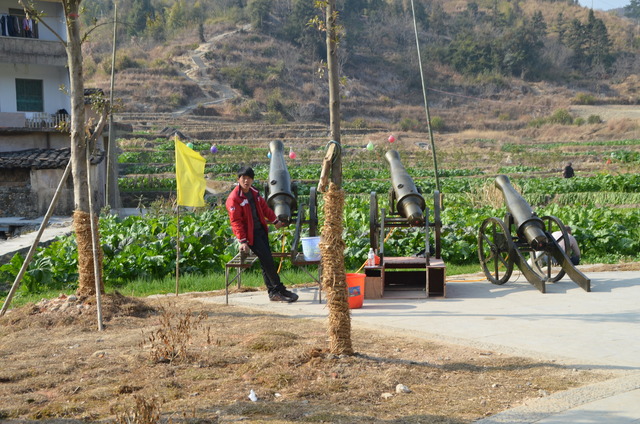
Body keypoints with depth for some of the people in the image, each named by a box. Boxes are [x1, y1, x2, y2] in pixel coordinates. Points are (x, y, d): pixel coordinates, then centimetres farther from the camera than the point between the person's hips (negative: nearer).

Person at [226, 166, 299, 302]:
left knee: (266, 260, 6)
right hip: (250, 235, -7)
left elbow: (264, 208, 25)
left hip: (261, 230, 8)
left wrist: (275, 221, 31)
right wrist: (243, 241, -21)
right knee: (267, 260, -10)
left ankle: (273, 292, 10)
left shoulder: (254, 193, 10)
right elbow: (235, 221, -17)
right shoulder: (234, 198, -14)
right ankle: (279, 290, -2)